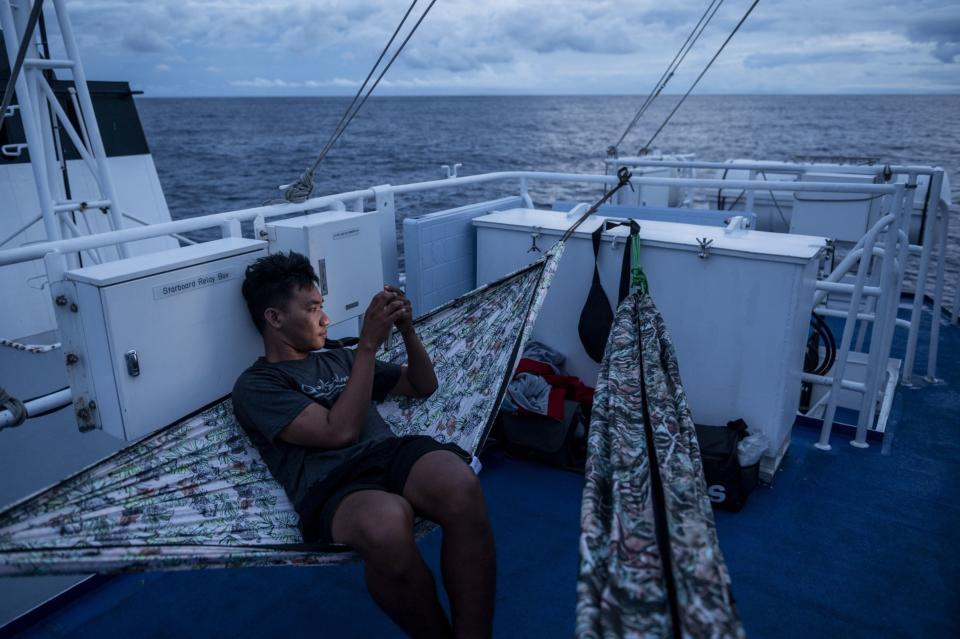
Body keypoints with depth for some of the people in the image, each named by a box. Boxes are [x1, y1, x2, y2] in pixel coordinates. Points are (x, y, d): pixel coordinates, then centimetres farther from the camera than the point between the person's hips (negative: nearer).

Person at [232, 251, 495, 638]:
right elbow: (340, 431, -7)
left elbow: (424, 386, 32)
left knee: (461, 486, -32)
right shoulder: (256, 385, 9)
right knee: (386, 523, -41)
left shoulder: (337, 359, 29)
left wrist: (407, 329, 15)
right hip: (332, 484, -5)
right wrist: (368, 344, -5)